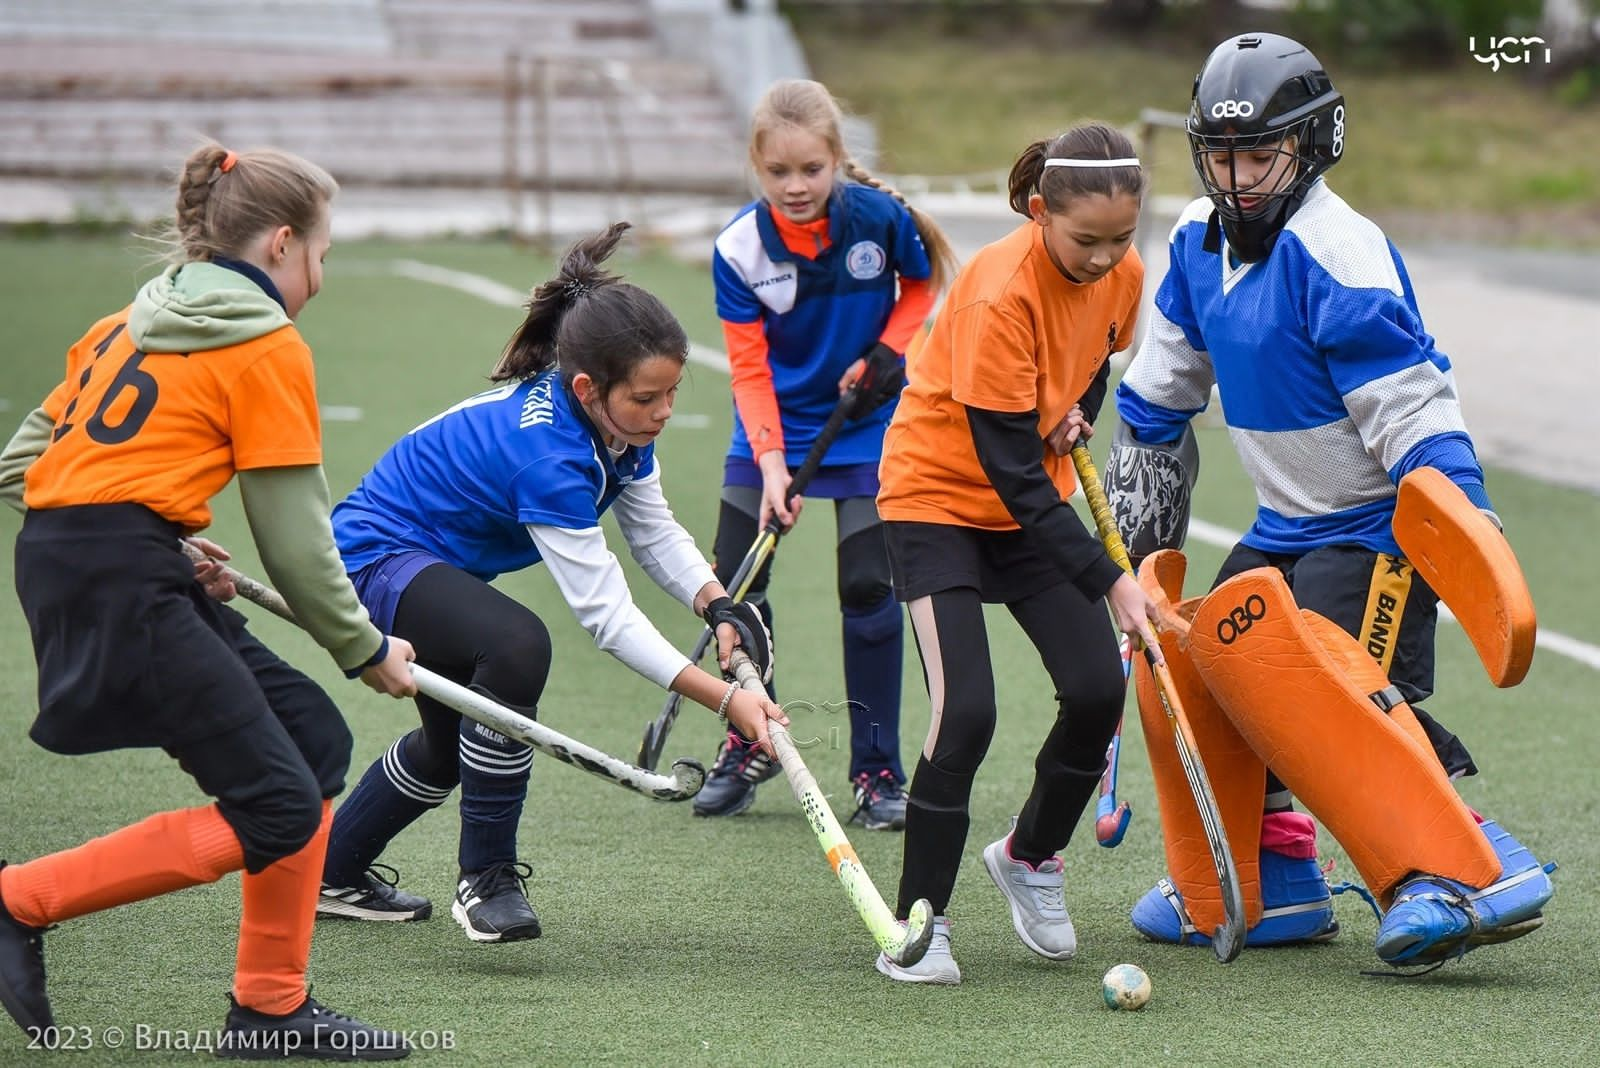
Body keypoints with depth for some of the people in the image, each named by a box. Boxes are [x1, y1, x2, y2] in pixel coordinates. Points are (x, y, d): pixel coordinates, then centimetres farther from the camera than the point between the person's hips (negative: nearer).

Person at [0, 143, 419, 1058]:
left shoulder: (137, 321, 19)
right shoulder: (269, 347, -4)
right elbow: (296, 540, -4)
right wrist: (366, 648, 10)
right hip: (123, 584, -9)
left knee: (316, 742, 12)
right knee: (277, 811, -8)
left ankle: (273, 1008, 13)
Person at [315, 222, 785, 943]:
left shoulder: (618, 424, -10)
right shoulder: (546, 456, -36)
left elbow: (654, 531, 3)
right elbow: (606, 614, -35)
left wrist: (719, 607, -16)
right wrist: (723, 700, -38)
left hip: (435, 566, 10)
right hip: (373, 559, -10)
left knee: (455, 742, 25)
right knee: (517, 645, -36)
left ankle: (331, 876, 46)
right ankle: (486, 877, -21)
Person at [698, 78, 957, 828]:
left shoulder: (881, 217, -18)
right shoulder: (740, 248, -18)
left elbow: (923, 282, 3)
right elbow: (749, 368, -14)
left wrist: (888, 352, -13)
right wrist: (771, 459, -26)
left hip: (865, 427, -1)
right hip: (773, 427, 1)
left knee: (868, 590, -4)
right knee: (734, 583, 0)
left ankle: (877, 770, 6)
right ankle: (748, 745, 20)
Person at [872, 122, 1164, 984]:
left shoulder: (1123, 275, -8)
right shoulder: (999, 293, -29)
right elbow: (1011, 472, -27)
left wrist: (1077, 414, -7)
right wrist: (1110, 581, -30)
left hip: (1032, 500, 6)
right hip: (939, 493, -6)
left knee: (1100, 689, -8)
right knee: (965, 710, -19)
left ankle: (1031, 857, 19)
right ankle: (918, 920, -5)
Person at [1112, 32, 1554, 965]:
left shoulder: (1336, 255, -22)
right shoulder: (1203, 241, 5)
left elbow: (1411, 405, -24)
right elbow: (1163, 383, 19)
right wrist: (1131, 497, 21)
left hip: (1376, 526, -9)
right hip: (1286, 527, 9)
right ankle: (1277, 884, 19)